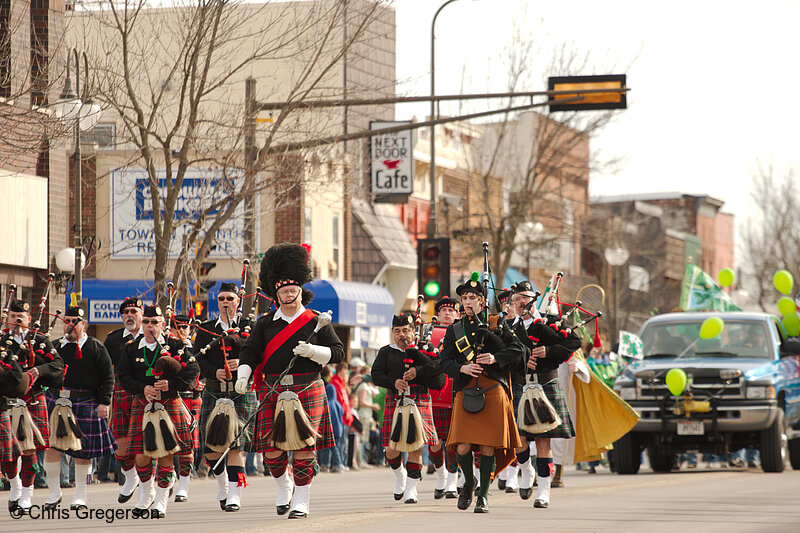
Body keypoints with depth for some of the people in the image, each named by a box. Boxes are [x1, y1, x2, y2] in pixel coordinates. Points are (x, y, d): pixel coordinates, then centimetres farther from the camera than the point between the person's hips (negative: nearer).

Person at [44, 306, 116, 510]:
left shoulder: (95, 347, 1)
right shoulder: (56, 346, 11)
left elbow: (108, 377, 0)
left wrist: (104, 403, -8)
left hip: (85, 404, -3)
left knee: (83, 450, 2)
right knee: (50, 445, -5)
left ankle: (80, 495, 14)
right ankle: (54, 492, 6)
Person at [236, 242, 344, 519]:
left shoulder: (317, 322, 5)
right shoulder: (266, 324, 9)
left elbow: (338, 352, 4)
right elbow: (250, 352, 5)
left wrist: (312, 351, -14)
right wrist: (243, 375, -13)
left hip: (307, 390, -2)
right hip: (273, 392, 2)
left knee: (304, 447, -5)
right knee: (271, 447, -2)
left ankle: (301, 501, 3)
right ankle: (284, 486, 26)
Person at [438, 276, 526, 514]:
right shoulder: (454, 330, 14)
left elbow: (518, 349, 2)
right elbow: (444, 361, 7)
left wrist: (496, 357, -15)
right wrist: (462, 368, -13)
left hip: (493, 392, -1)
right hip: (466, 393, 1)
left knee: (488, 447, -4)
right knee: (463, 448, -8)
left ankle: (483, 495, 5)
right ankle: (469, 482, 21)